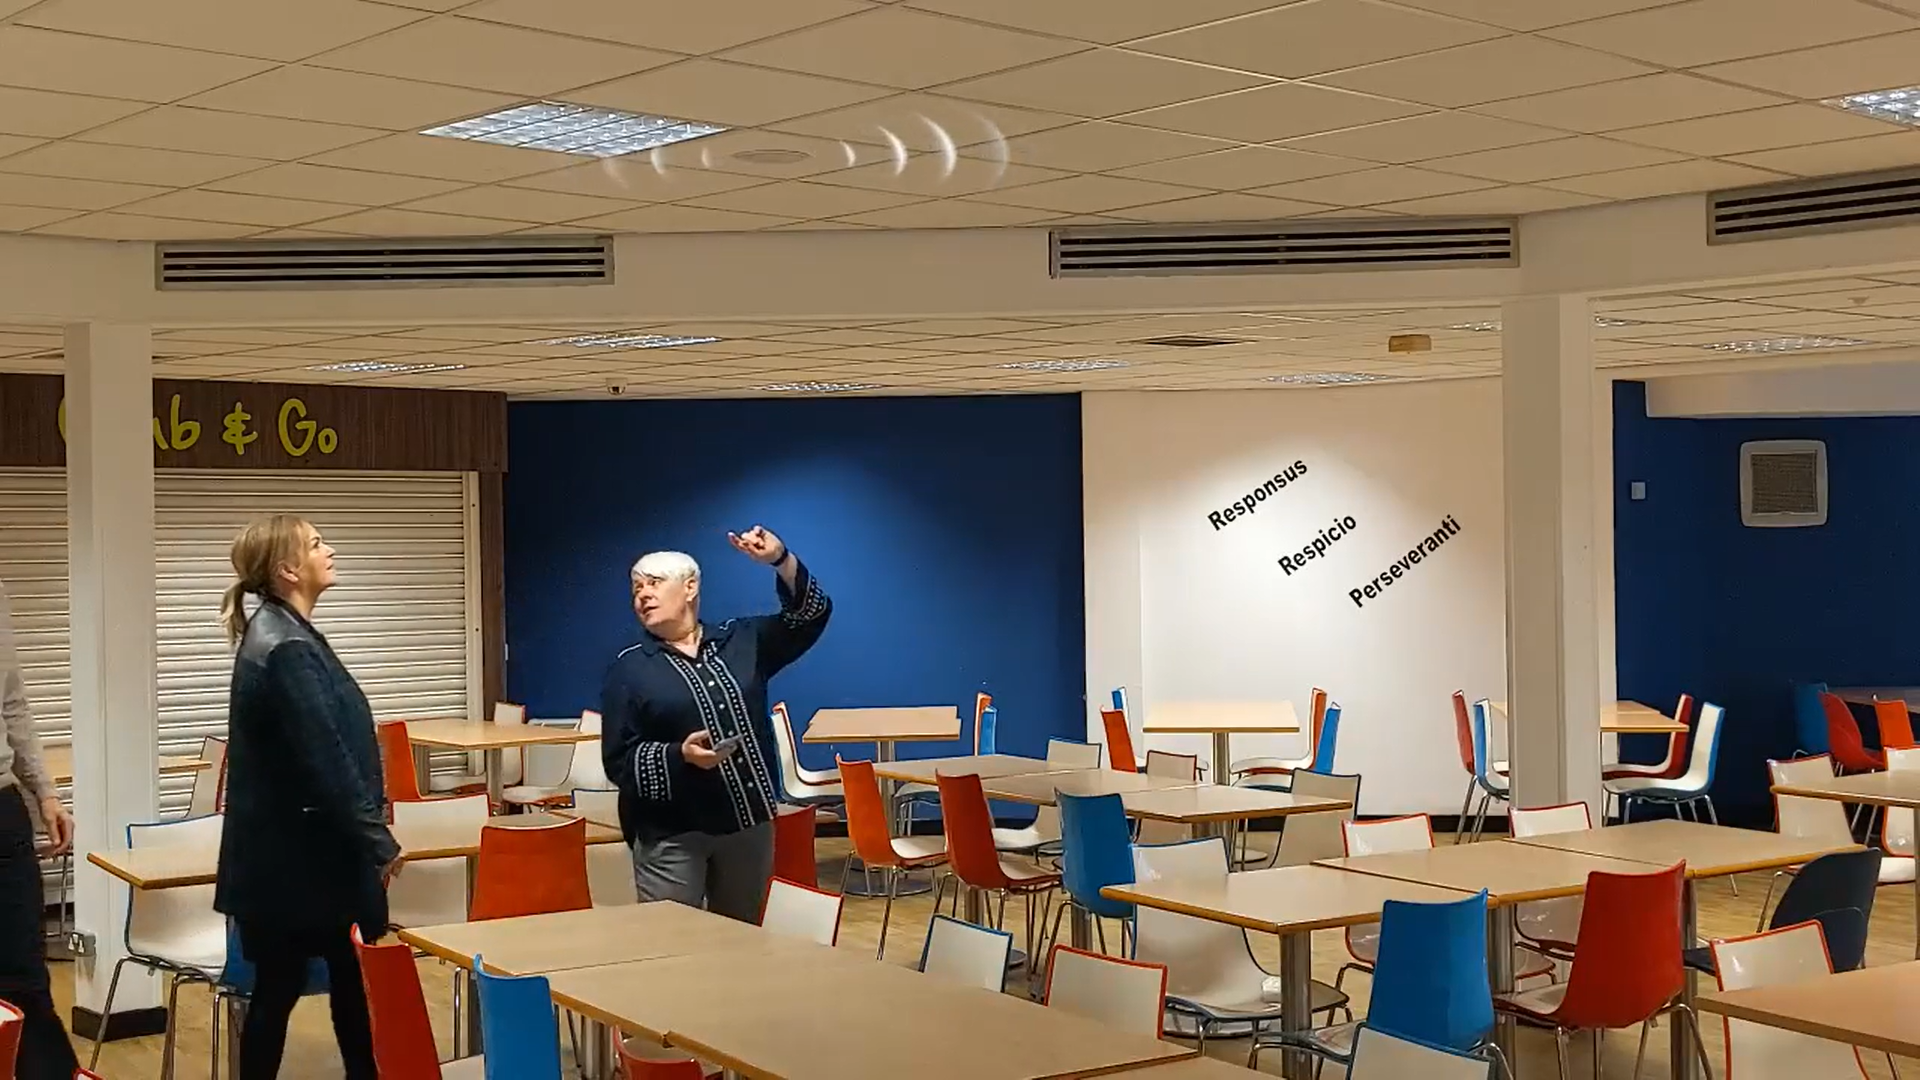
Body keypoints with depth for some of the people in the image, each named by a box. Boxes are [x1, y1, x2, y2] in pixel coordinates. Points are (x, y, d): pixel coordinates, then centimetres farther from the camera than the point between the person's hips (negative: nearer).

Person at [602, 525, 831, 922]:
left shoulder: (741, 640, 9)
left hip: (749, 822, 3)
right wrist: (680, 755, -22)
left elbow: (809, 615, 4)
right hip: (671, 835, -3)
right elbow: (618, 761, -5)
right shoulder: (628, 669, 0)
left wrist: (782, 560, -13)